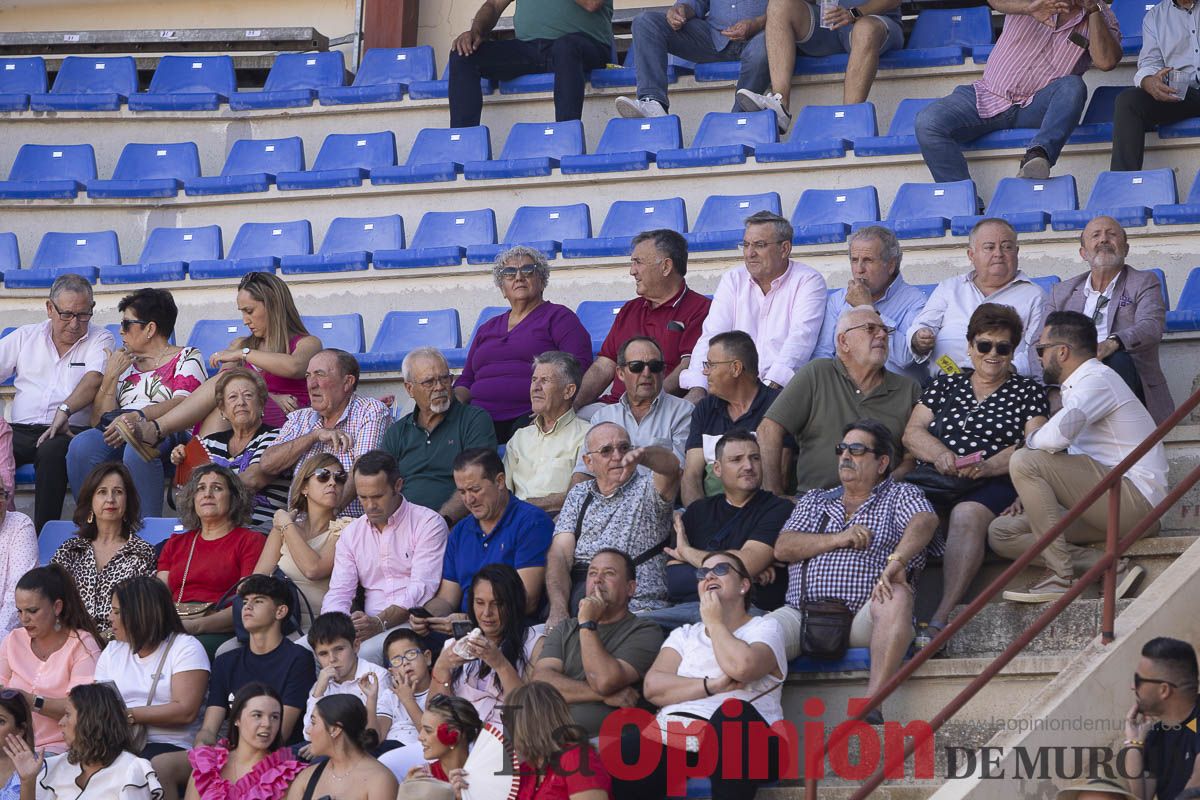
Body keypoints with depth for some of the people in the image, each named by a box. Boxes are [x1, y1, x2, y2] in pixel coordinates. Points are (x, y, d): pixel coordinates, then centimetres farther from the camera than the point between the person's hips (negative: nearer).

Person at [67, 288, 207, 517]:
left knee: (137, 447, -40)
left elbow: (183, 404, -8)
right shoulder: (124, 364, 28)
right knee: (81, 446, -30)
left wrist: (136, 417, -23)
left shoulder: (187, 357, 12)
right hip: (118, 432, 5)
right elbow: (98, 420, 19)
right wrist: (110, 376, 7)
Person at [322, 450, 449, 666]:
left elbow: (422, 589, -10)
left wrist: (380, 622, -25)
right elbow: (338, 593, 11)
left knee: (368, 651, -36)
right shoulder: (351, 533, 19)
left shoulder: (428, 524, 1)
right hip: (371, 626, 4)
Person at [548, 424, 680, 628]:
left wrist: (641, 455, -40)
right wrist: (558, 609, -12)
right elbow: (560, 554, 7)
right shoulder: (579, 495, 20)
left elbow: (670, 464, -15)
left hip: (637, 607, -3)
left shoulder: (646, 489, 10)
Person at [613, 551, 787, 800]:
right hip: (672, 736, 3)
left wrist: (715, 623, 5)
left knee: (733, 711, -41)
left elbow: (742, 666, -12)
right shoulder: (683, 634, 26)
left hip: (741, 743, -3)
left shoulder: (765, 628, 14)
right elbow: (653, 687, 6)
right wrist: (712, 686, -8)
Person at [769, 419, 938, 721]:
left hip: (863, 618, -3)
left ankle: (871, 705, -45)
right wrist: (837, 540, -4)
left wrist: (897, 560, -31)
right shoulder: (813, 501, 27)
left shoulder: (900, 495, 14)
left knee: (897, 595, -38)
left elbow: (926, 521, -10)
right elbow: (783, 548, 12)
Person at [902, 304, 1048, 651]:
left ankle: (941, 619, -49)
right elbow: (912, 432, 15)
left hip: (995, 484, -3)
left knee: (967, 515, -38)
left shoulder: (1028, 391, 15)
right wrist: (941, 454, -7)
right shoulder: (945, 385, 24)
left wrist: (986, 466, -15)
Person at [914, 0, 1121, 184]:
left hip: (1038, 108, -1)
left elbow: (1106, 62, -16)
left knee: (1072, 86, -33)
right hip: (990, 96, 1)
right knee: (928, 122, -24)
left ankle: (1037, 155, -52)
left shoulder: (1101, 17, 2)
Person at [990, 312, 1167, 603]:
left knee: (1024, 462, -22)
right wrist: (1030, 497, 14)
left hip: (1134, 497, -10)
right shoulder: (1082, 384, 22)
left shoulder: (1098, 380, -11)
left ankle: (1061, 576, -21)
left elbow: (1056, 437, -27)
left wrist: (1031, 442, -5)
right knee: (1001, 532, 3)